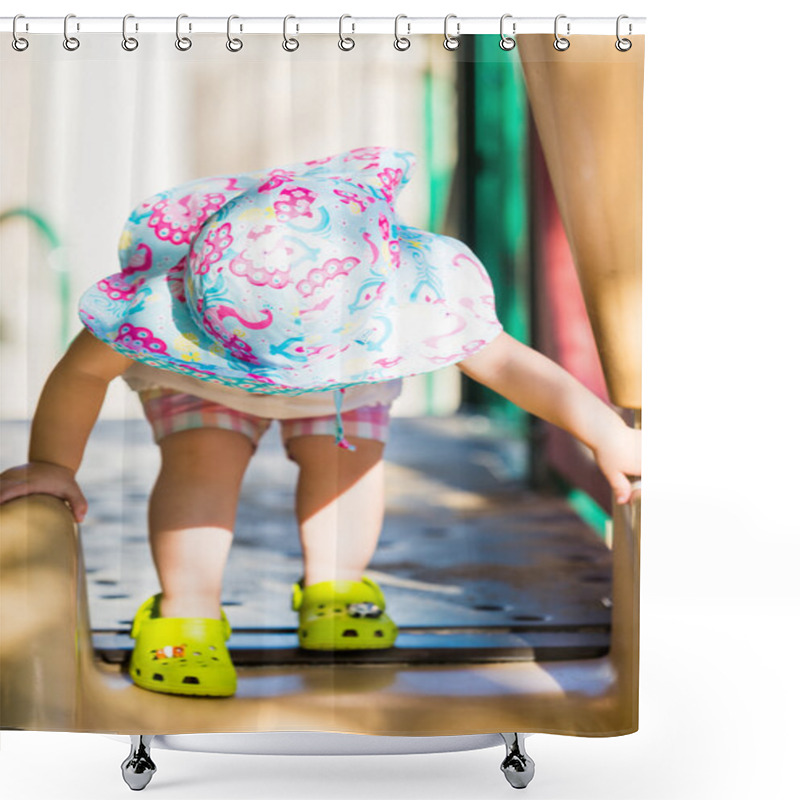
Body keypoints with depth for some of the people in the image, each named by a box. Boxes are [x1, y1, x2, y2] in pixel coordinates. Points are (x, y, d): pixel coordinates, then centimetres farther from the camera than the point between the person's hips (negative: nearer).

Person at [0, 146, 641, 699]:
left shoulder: (417, 296, -43)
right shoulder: (160, 307, -46)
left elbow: (505, 361, -31)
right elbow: (82, 371, -28)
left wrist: (609, 436, -28)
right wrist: (53, 465, -18)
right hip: (199, 357, -2)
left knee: (343, 452, -15)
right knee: (203, 456, -22)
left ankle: (333, 587, 8)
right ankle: (185, 613, -10)